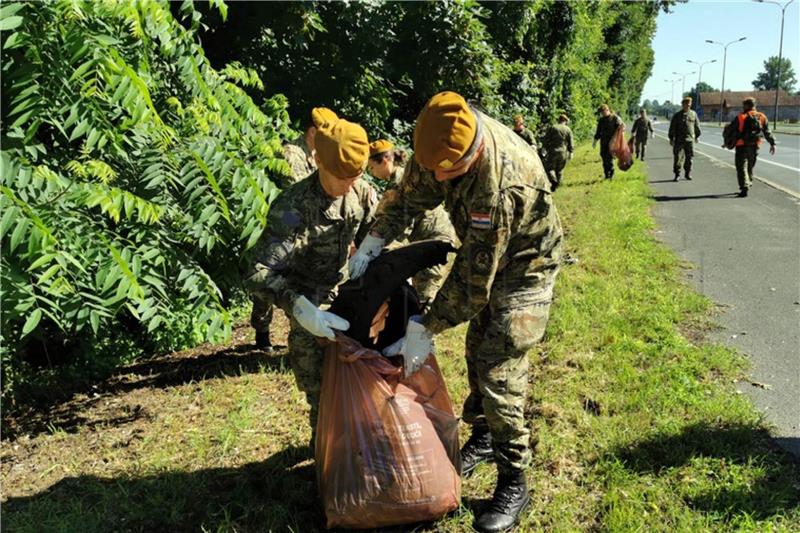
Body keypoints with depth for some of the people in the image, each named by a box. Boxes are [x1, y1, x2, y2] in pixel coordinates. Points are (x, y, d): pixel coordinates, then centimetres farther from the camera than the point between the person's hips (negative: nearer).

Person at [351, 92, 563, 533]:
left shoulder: (498, 187, -41)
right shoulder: (446, 139, -19)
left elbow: (473, 279, -33)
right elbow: (411, 194, -3)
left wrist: (425, 328, -27)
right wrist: (374, 240, -14)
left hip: (523, 264, -8)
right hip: (483, 254, 8)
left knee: (498, 370, -11)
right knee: (476, 351, 18)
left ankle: (513, 484, 4)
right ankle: (483, 436, 40)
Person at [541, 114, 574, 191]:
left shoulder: (552, 128, 1)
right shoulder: (568, 130, 5)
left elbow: (545, 140, -1)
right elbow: (570, 143, 6)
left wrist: (546, 149, 10)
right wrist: (571, 153, 14)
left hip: (553, 152, -2)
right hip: (563, 153, 2)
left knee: (549, 168, 2)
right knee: (559, 170, 12)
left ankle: (553, 180, -23)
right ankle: (556, 186, 12)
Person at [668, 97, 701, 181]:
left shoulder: (693, 114, 9)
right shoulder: (677, 115, 1)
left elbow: (697, 126, 18)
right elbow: (672, 128, 1)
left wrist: (697, 136, 19)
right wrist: (671, 138, -2)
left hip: (690, 140, 2)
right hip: (679, 140, -2)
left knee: (690, 157, 4)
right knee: (678, 157, -5)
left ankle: (688, 173, 16)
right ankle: (677, 174, 1)